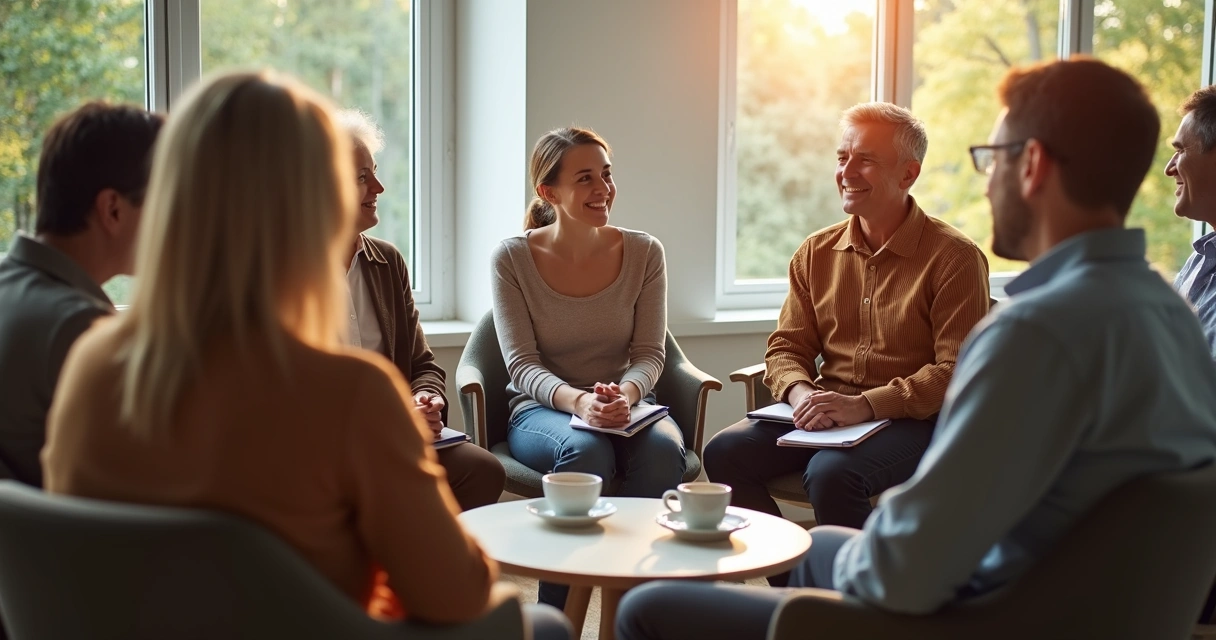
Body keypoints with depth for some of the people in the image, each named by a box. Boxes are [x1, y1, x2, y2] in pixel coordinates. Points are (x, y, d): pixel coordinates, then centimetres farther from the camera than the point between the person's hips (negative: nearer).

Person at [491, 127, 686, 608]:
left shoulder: (643, 253, 1)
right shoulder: (512, 258, -5)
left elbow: (649, 352, 0)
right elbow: (522, 364, -9)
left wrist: (625, 394, -24)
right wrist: (578, 401, -29)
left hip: (625, 403, 2)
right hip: (541, 410, -2)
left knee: (664, 449, -33)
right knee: (586, 449, -37)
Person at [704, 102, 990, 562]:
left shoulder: (954, 257, -6)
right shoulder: (816, 253, 11)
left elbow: (957, 372, -13)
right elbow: (786, 347, 13)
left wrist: (864, 405, -24)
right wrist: (801, 393, -11)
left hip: (914, 421, -5)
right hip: (826, 411, 6)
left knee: (830, 473, -34)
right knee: (725, 453, -17)